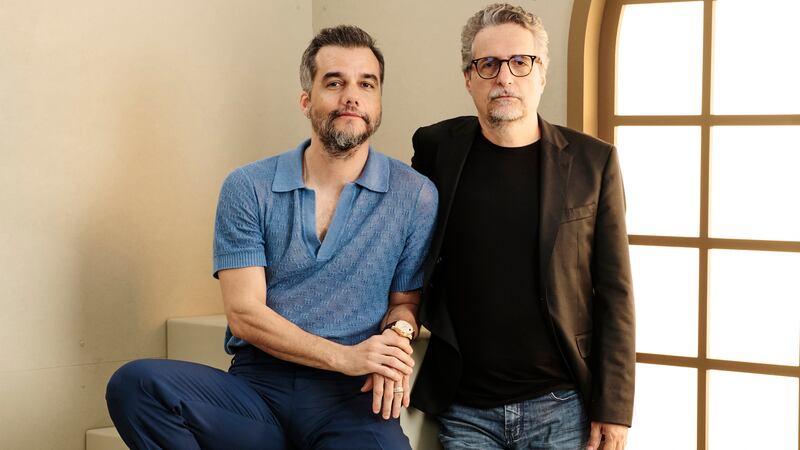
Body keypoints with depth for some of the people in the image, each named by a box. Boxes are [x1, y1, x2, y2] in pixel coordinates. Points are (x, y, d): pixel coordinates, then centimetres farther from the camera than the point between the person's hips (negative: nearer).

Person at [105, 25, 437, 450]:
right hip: (257, 386, 3)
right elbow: (244, 312, -2)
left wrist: (397, 335, -11)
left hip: (353, 398, -2)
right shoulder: (248, 188, 4)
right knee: (135, 383, -25)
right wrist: (345, 357, -13)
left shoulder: (415, 196, 6)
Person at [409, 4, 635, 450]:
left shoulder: (592, 162, -1)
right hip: (464, 410, 1)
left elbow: (614, 291, -1)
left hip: (562, 410, -1)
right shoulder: (437, 148, 3)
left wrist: (615, 408, -5)